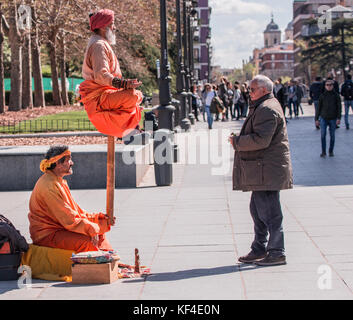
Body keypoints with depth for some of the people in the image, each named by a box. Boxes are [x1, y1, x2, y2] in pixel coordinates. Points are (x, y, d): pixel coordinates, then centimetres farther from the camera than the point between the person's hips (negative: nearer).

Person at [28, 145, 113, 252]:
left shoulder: (60, 182, 13)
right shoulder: (49, 186, -20)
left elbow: (74, 210, 16)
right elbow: (70, 221, -22)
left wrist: (96, 217, 2)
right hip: (46, 235, -10)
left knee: (99, 235, 3)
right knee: (86, 241, -28)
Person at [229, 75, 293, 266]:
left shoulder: (267, 110, -15)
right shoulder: (261, 107, 20)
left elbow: (260, 140, -24)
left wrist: (237, 141, -12)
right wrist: (239, 140, 12)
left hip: (267, 169, -11)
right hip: (261, 170, 11)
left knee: (269, 212, -7)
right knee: (258, 210, 15)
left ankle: (277, 253, -2)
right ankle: (259, 250, 24)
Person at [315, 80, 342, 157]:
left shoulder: (336, 95, 3)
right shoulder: (322, 96, 6)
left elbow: (339, 107, 0)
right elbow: (319, 108, 10)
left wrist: (339, 118, -10)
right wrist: (316, 119, 7)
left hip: (333, 119, 0)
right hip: (323, 118, 0)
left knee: (332, 136, 6)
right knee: (323, 135, -8)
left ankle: (331, 151, 19)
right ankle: (323, 152, -1)